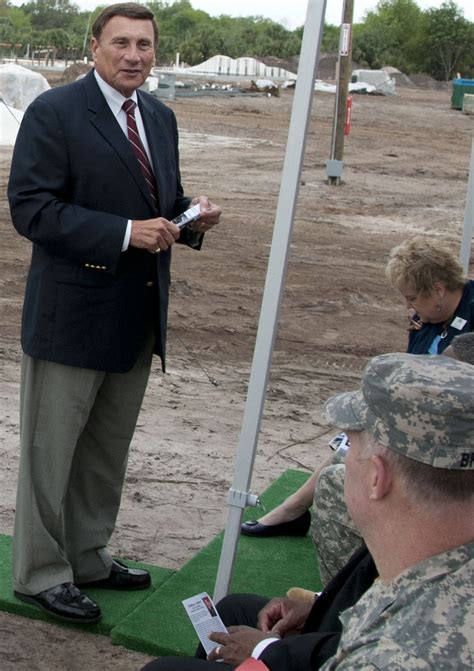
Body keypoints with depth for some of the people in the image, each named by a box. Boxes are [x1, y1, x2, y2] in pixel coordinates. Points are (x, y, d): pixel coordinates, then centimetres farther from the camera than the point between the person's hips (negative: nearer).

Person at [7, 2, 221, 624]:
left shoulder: (161, 117, 11)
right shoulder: (54, 113, -11)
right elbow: (30, 208, -18)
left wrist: (193, 218, -4)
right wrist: (124, 233, -25)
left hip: (138, 315, 7)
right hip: (72, 315, -7)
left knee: (109, 450, 19)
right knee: (52, 452, 6)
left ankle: (87, 557, 36)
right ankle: (41, 573, 23)